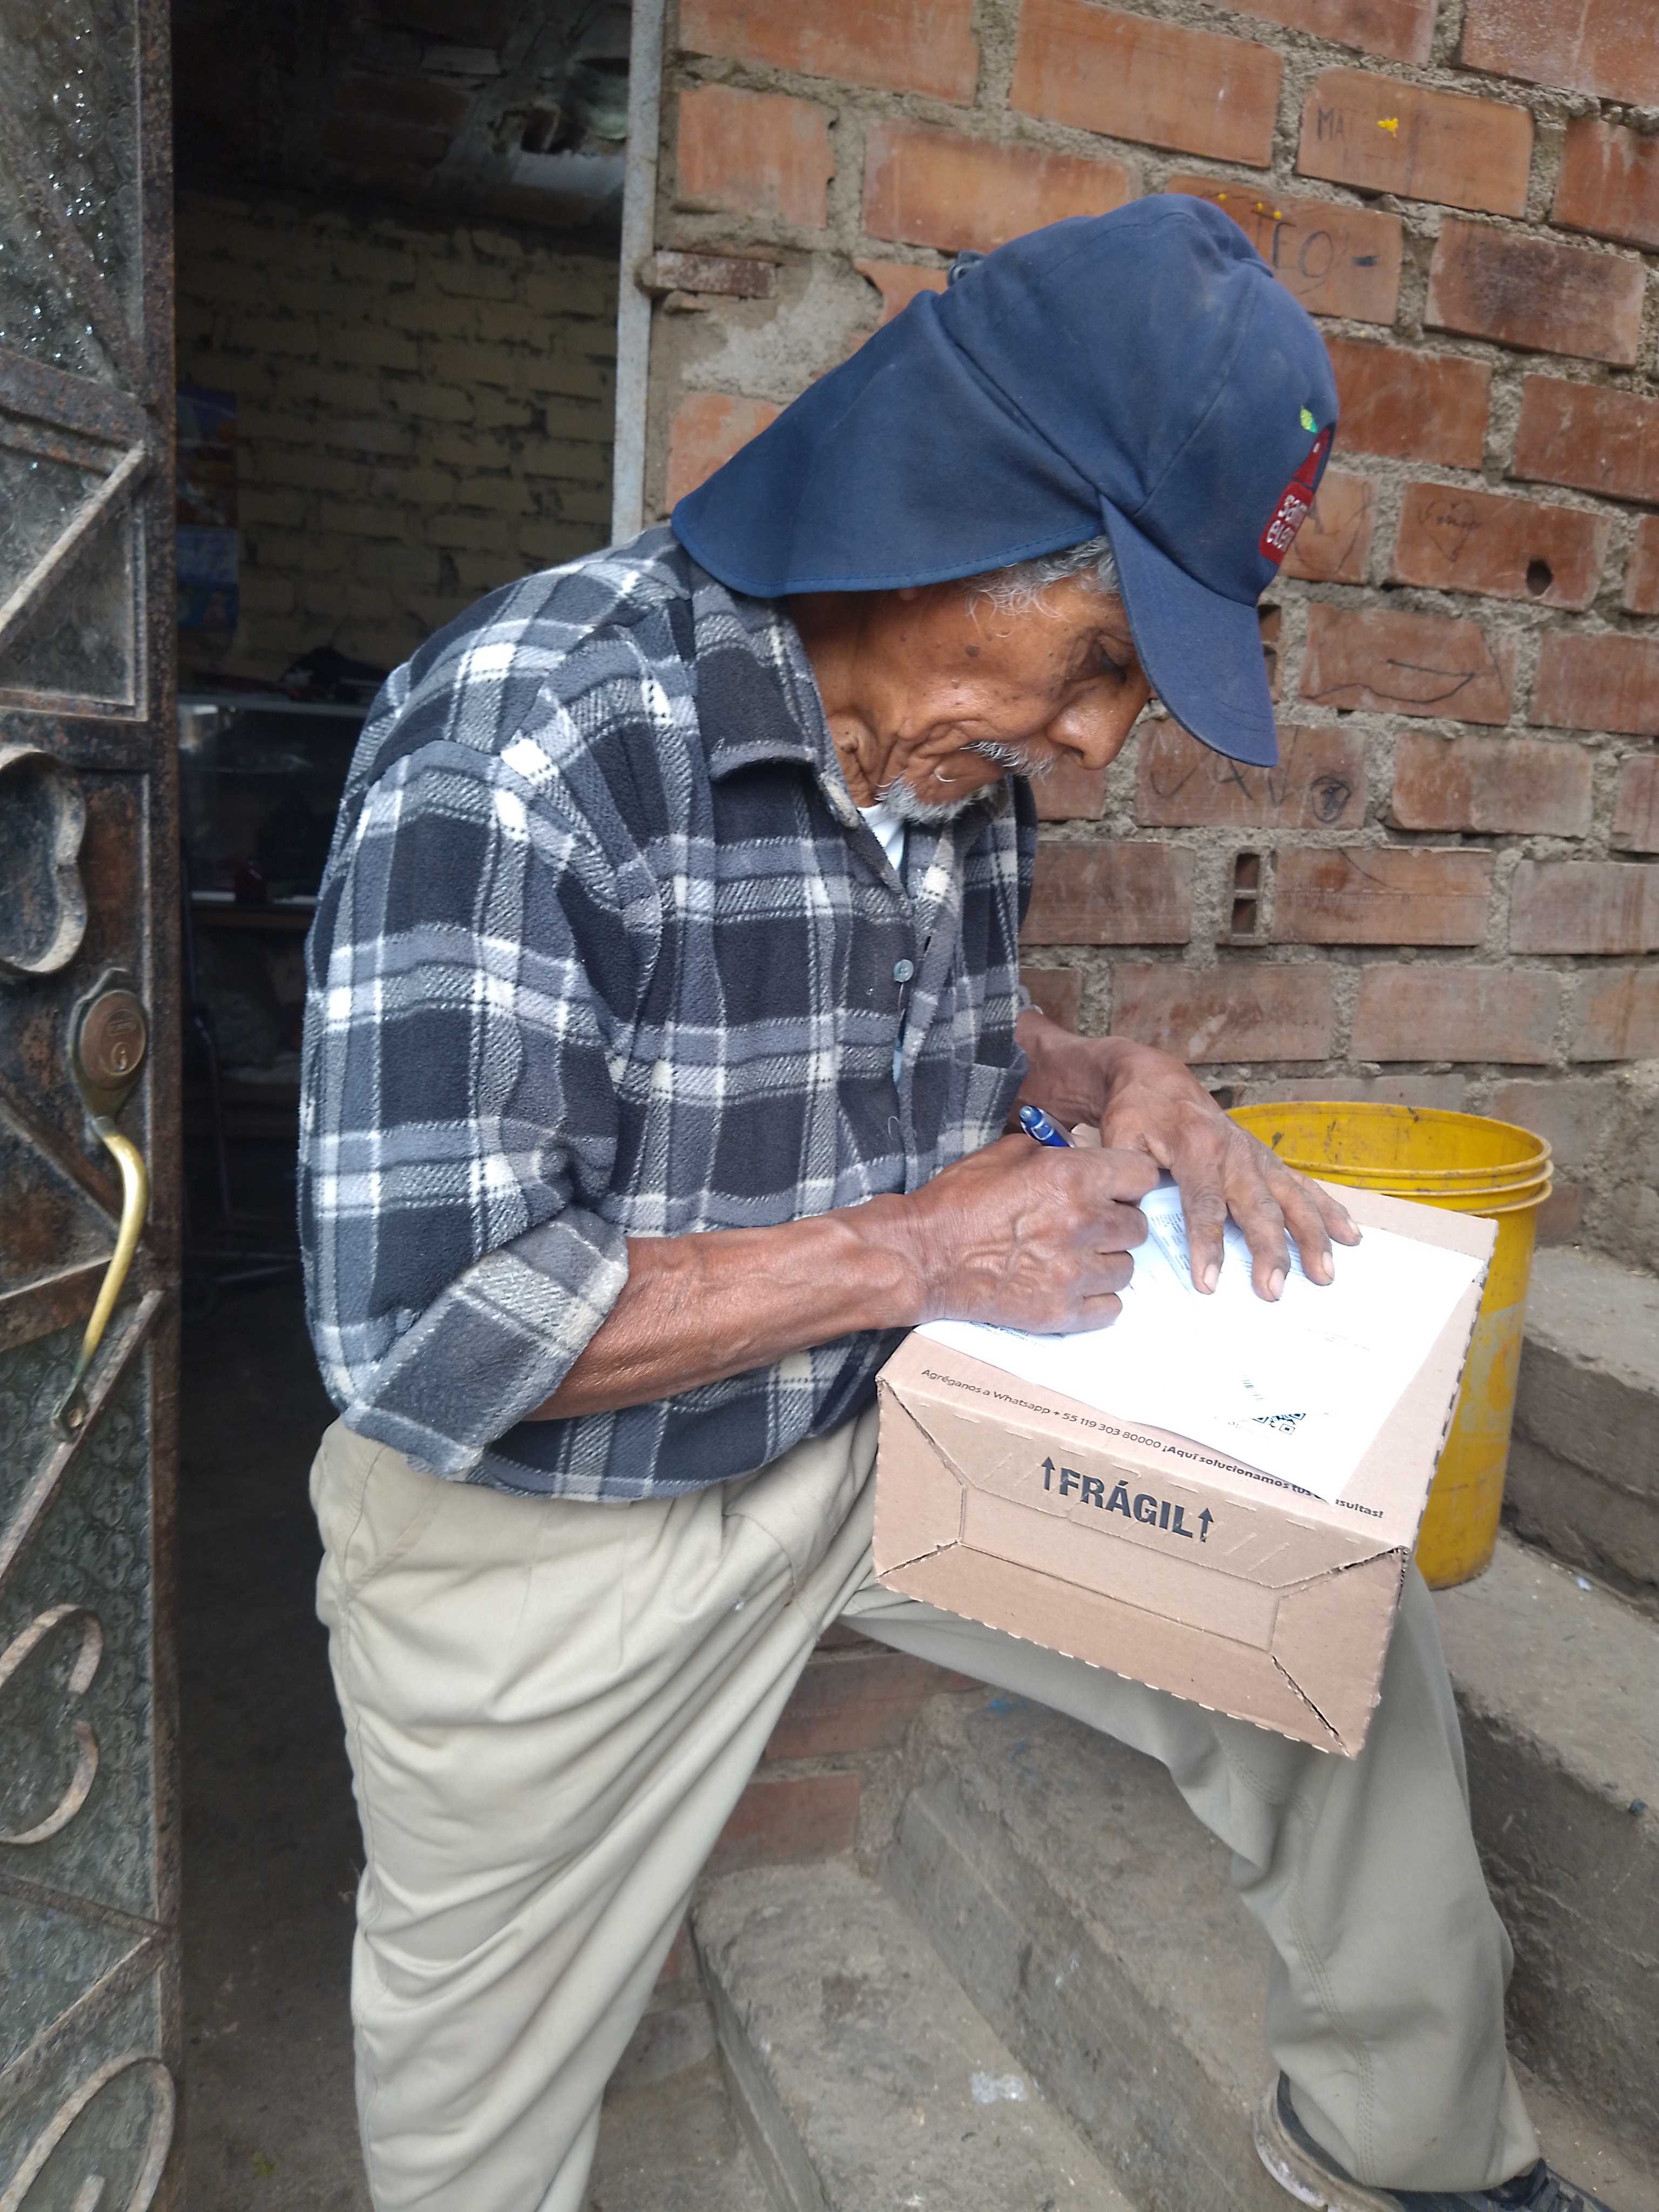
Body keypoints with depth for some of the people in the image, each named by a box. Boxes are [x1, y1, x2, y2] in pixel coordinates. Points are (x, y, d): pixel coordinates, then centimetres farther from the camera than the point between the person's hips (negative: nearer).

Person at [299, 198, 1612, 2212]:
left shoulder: (964, 748, -5)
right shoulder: (522, 739, -28)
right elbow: (421, 1328, -29)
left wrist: (1120, 1082, -7)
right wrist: (908, 1250, -25)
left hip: (883, 1437, 6)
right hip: (552, 1546, -5)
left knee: (1346, 1642, 5)